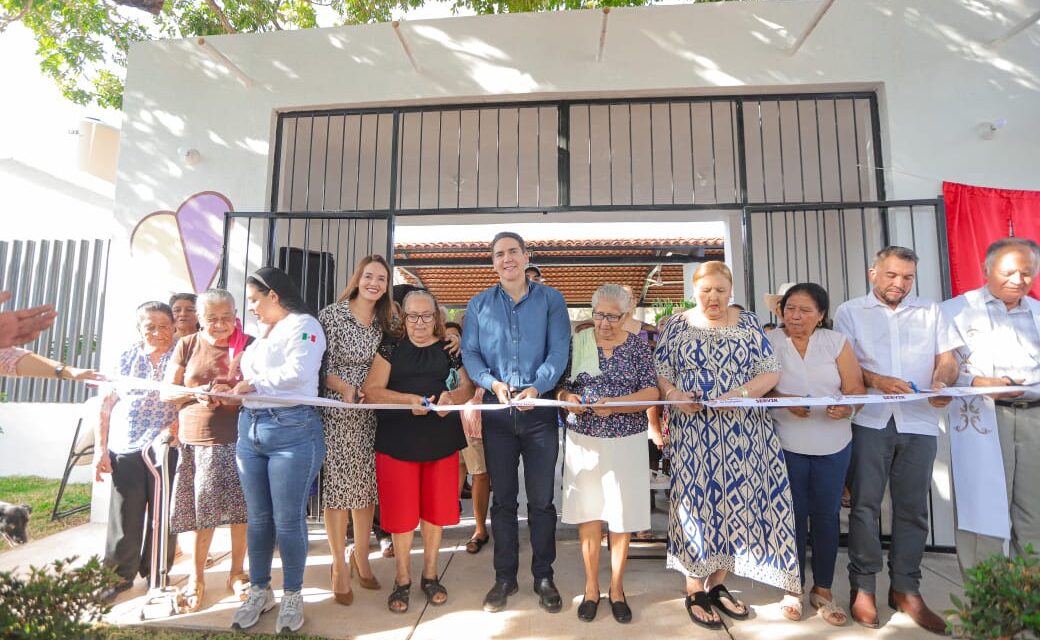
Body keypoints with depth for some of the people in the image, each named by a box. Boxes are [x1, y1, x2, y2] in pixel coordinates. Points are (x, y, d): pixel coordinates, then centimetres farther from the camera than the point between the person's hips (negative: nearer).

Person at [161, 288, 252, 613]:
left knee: (241, 509, 5)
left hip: (237, 440, -1)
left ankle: (236, 572, 25)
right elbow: (166, 393, 6)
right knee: (202, 512, 8)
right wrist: (195, 393, -13)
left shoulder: (248, 345, 1)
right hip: (196, 440, 1)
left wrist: (235, 395, -18)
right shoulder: (187, 345, 5)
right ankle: (196, 579, 26)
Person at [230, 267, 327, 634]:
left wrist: (254, 383, -8)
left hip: (291, 429, -8)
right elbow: (247, 376, 21)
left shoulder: (303, 325, -4)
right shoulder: (261, 333, 23)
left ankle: (293, 596, 17)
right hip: (250, 428, 8)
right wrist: (229, 388, 2)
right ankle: (259, 591, 29)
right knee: (258, 518, 14)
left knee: (288, 520, 1)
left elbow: (297, 372, -18)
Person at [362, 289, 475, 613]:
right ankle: (402, 579, 25)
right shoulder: (391, 347, 3)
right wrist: (409, 399, -20)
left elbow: (467, 386, 4)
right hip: (397, 441, -1)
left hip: (441, 440, 1)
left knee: (434, 508, 11)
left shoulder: (449, 348, 6)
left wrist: (451, 397, -18)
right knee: (401, 510, 5)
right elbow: (372, 390, -5)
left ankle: (430, 574, 30)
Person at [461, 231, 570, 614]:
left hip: (540, 408, -1)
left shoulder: (550, 300, 3)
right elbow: (470, 353, 2)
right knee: (503, 497, 10)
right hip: (497, 410, 2)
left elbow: (558, 351, -6)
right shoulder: (479, 305, 9)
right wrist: (493, 383, -17)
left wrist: (536, 387, -22)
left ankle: (543, 577, 23)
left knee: (541, 499, 7)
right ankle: (505, 577, 25)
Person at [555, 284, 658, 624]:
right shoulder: (577, 342, 1)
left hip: (627, 440, 0)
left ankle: (617, 589, 27)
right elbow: (560, 386, 3)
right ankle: (591, 588, 26)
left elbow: (652, 392, -7)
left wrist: (615, 404, -22)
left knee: (623, 515, 7)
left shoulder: (638, 344, -1)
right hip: (584, 439, 1)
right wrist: (567, 398, -19)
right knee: (589, 513, 8)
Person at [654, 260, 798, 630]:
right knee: (697, 500, 1)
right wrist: (674, 397, -19)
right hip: (693, 433, -2)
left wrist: (740, 394, -16)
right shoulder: (677, 325, 3)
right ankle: (694, 591, 15)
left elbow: (770, 372, 1)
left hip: (741, 432, 2)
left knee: (735, 501, 7)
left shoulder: (748, 323, 7)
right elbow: (659, 373, 1)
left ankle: (718, 584, 24)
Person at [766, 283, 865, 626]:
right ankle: (793, 588, 23)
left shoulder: (836, 341, 3)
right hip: (786, 445, -2)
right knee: (794, 515, 6)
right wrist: (787, 401, -21)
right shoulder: (768, 342, -2)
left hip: (833, 445, 2)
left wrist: (847, 407, -21)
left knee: (826, 516, 10)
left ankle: (823, 590, 26)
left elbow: (855, 387, -1)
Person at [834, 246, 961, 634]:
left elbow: (947, 359, 8)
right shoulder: (850, 312, 6)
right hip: (869, 420, -2)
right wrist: (877, 381, -19)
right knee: (865, 504, 0)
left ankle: (906, 589, 20)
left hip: (919, 422, 3)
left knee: (913, 507, 8)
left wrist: (943, 382, -13)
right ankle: (863, 587, 11)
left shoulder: (930, 312, 15)